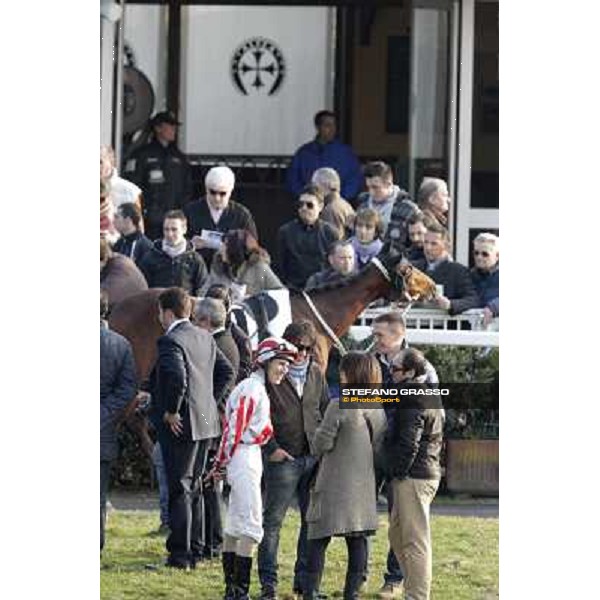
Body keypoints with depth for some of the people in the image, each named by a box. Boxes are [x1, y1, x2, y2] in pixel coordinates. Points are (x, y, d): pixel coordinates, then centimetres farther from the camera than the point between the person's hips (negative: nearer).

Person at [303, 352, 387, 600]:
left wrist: (319, 430, 9)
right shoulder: (378, 410, 5)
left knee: (318, 540, 0)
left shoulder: (338, 406, -14)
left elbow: (322, 443, -11)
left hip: (335, 485, -5)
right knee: (358, 541, 7)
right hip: (365, 484, 6)